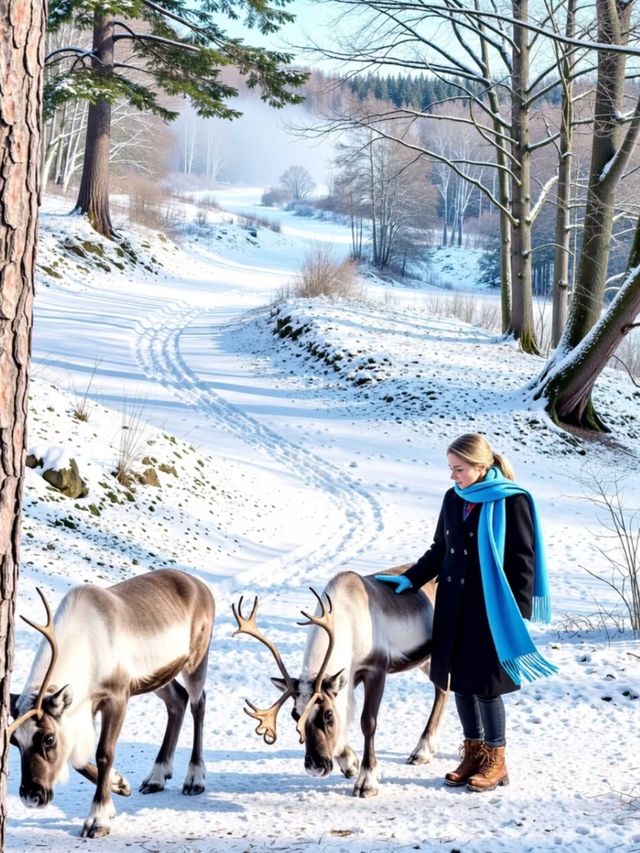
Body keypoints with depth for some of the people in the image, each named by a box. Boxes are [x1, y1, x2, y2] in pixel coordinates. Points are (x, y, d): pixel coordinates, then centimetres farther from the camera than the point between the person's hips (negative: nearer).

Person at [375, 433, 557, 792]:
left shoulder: (512, 502, -11)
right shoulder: (454, 499, 7)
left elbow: (523, 562, -10)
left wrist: (519, 616, -12)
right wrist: (411, 579, 8)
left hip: (491, 610, -6)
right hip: (454, 608, 6)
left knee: (486, 684, -2)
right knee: (460, 681, 9)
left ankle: (495, 760, 13)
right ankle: (474, 753, 23)